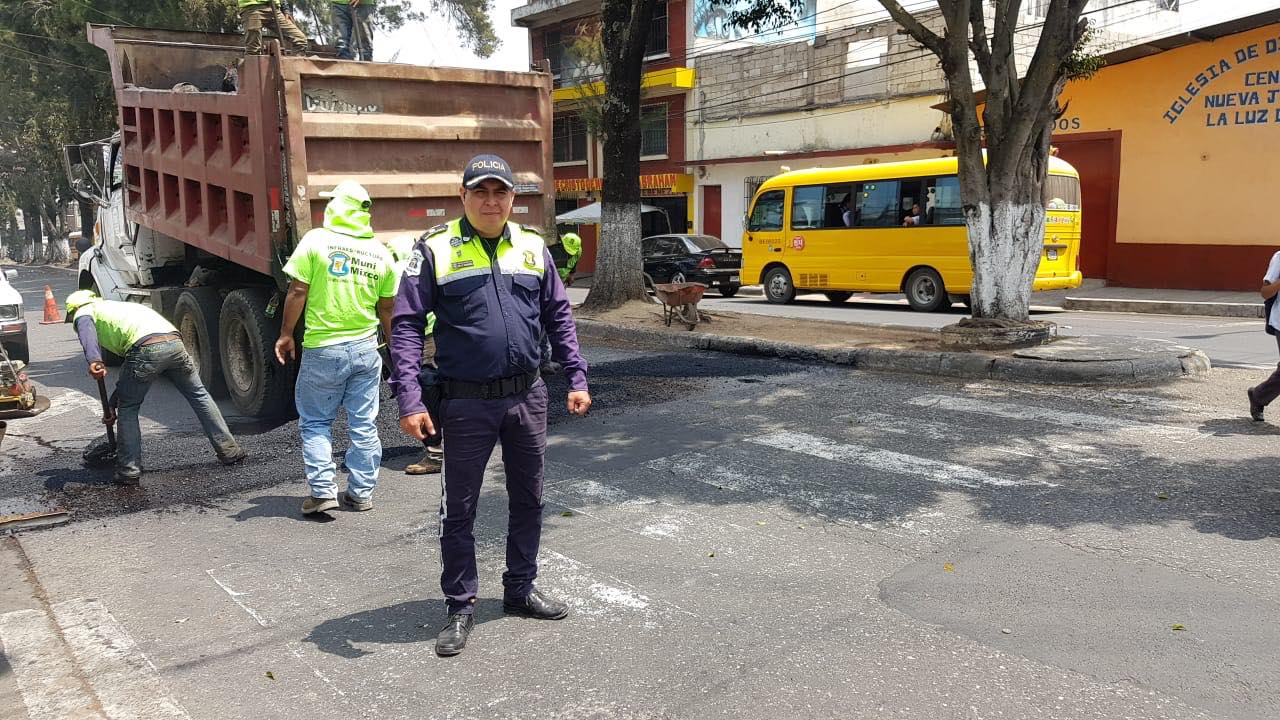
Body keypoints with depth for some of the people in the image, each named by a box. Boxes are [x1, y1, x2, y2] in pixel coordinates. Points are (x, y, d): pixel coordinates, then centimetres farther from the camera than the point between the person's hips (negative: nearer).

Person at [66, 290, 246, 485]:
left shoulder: (84, 310, 24)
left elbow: (85, 327, -7)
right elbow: (128, 374, 42)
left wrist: (94, 360, -22)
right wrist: (112, 404, 45)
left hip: (146, 348, -6)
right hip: (175, 341, 6)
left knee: (128, 409, 13)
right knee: (199, 395, 23)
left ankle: (129, 471, 15)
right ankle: (229, 451, 27)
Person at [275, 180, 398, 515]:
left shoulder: (316, 240, -7)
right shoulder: (381, 253, 4)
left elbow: (297, 292, -9)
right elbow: (387, 308, 8)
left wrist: (286, 334, 1)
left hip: (323, 349, -3)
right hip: (366, 348, 3)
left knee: (315, 423, 11)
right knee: (364, 425, 11)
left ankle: (323, 491, 5)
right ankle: (361, 493, 17)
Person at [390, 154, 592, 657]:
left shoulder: (532, 247, 6)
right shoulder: (435, 250, -6)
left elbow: (559, 317, 12)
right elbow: (406, 326, -8)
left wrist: (577, 378, 6)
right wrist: (408, 400, -16)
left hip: (528, 396, 4)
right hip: (467, 402, -3)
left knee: (528, 499, 15)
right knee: (458, 508, 6)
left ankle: (521, 589, 34)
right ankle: (460, 606, 23)